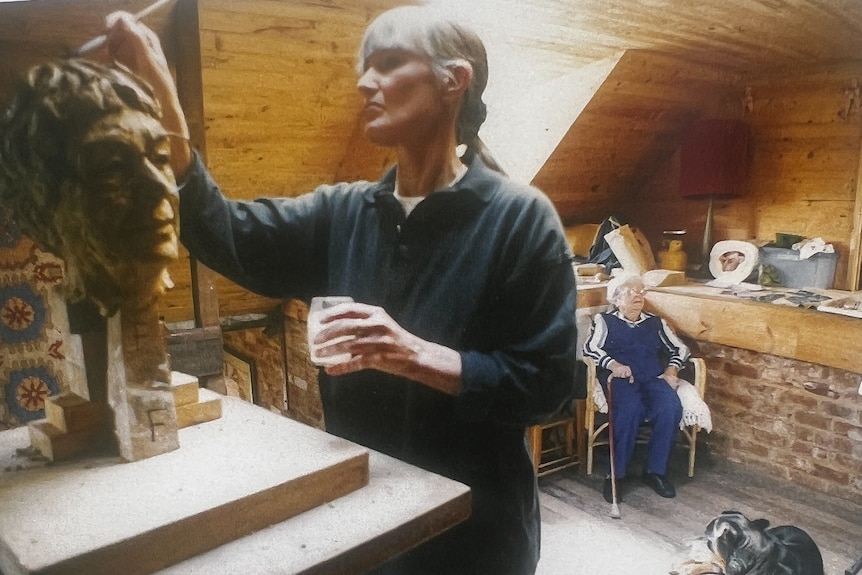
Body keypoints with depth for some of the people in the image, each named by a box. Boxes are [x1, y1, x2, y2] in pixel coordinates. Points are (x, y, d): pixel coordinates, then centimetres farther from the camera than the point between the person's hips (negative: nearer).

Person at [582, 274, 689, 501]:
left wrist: (671, 370, 1)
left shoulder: (655, 322, 25)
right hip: (619, 377, -3)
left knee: (670, 407, -29)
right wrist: (613, 365, -19)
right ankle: (615, 474, -23)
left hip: (653, 377, 4)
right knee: (630, 409, -35)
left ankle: (655, 470, -13)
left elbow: (680, 348, 20)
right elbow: (590, 348, -2)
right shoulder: (605, 320, 13)